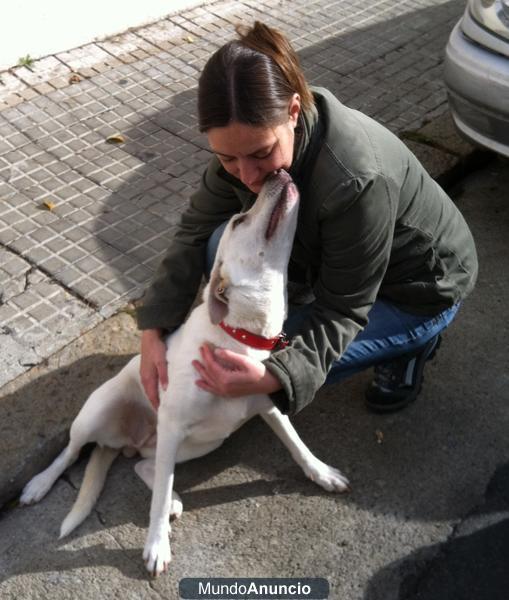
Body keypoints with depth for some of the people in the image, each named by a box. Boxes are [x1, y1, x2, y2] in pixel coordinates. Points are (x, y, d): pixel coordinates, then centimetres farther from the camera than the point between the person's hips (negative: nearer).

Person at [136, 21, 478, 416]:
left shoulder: (355, 180, -40)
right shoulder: (246, 144, -21)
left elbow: (342, 310, -30)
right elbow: (196, 230, -11)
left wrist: (272, 377, -44)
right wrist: (154, 329, -20)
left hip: (418, 286, -6)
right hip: (333, 261, 6)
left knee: (288, 366, -16)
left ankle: (410, 340, 5)